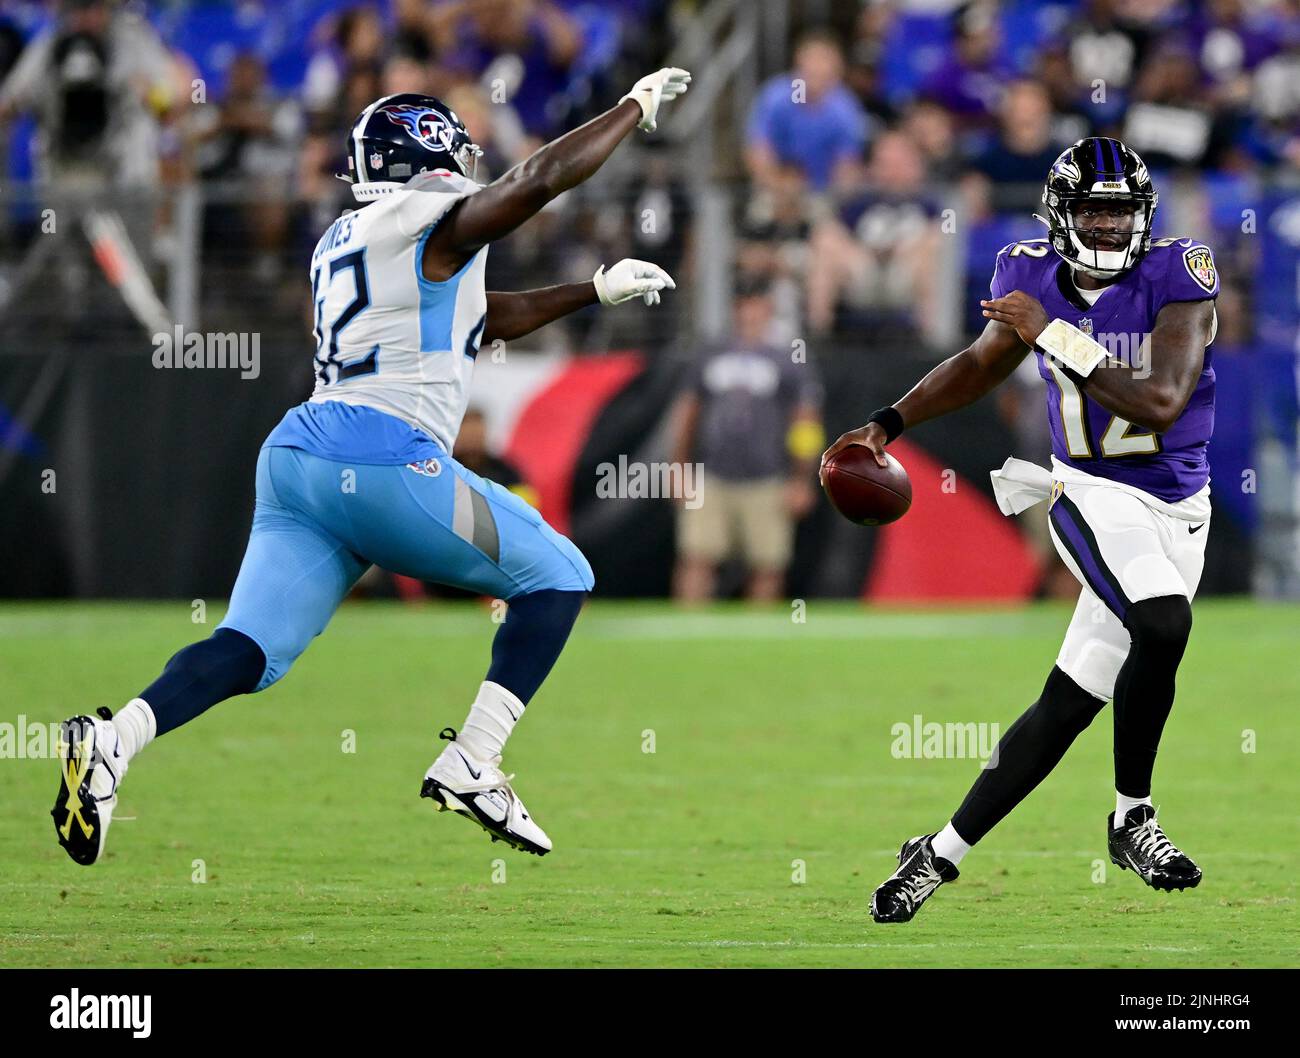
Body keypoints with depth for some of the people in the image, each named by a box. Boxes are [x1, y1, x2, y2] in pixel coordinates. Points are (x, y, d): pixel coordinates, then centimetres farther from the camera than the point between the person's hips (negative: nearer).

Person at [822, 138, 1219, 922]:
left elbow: (1160, 404, -24)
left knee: (1068, 706, 2)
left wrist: (1055, 338, -25)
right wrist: (888, 425, 9)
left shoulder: (1178, 278, -13)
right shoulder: (1033, 277, -3)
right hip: (1095, 496, 0)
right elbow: (982, 365, 17)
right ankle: (1133, 820, -12)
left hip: (1177, 510, 1)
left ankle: (942, 852, 15)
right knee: (1163, 626, -30)